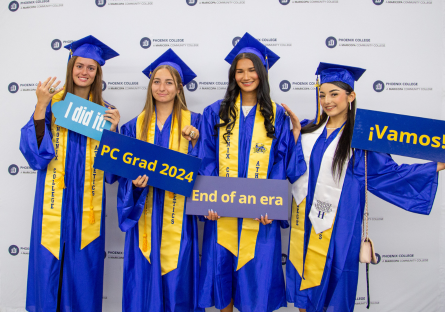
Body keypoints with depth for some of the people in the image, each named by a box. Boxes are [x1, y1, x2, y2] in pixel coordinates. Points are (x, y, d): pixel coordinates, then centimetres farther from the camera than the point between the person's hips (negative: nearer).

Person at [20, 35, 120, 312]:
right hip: (54, 199, -1)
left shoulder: (103, 110, 5)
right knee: (50, 260, 6)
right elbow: (34, 151, -8)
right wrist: (40, 106, -16)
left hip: (86, 202, 1)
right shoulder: (53, 102, 1)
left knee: (84, 263, 8)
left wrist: (112, 129, -12)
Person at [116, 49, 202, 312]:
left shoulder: (192, 122, 2)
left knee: (177, 280, 5)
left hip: (178, 216, -2)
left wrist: (194, 141, -17)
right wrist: (135, 182, -13)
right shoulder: (136, 125, 8)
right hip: (144, 216, 2)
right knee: (143, 281, 7)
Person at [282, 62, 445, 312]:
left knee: (332, 279, 8)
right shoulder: (309, 130, 5)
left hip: (337, 225, -4)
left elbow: (387, 172, -5)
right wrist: (295, 130, -3)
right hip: (304, 218, 4)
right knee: (304, 279, 14)